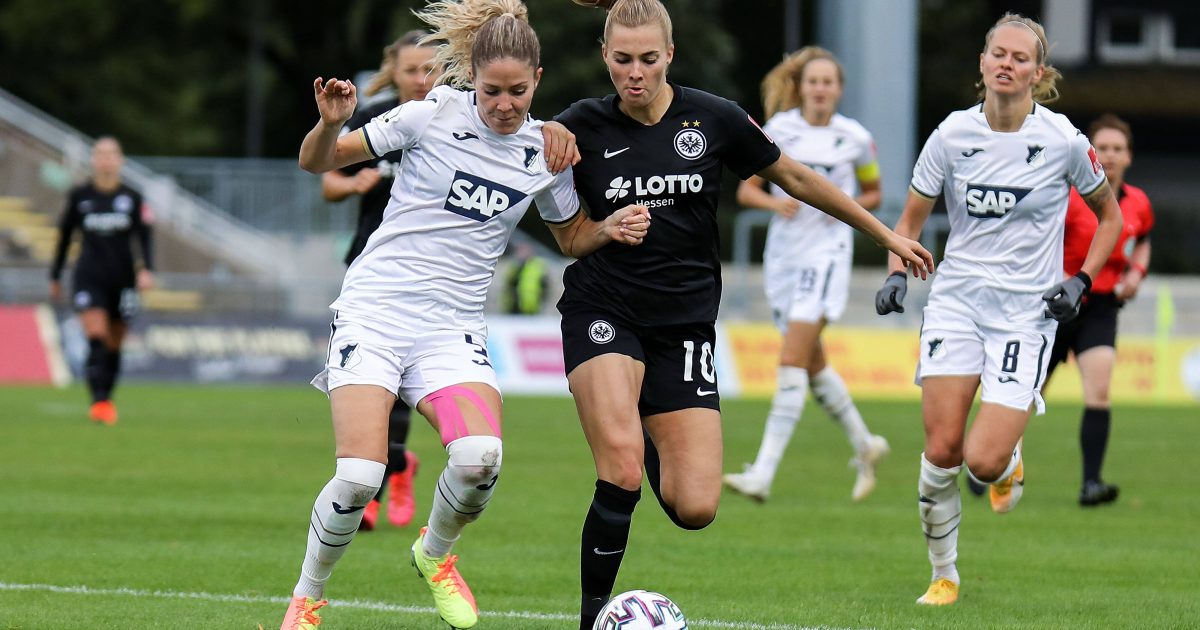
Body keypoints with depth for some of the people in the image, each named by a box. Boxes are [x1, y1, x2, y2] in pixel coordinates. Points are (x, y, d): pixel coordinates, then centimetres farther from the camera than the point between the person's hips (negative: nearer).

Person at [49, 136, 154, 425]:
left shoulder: (132, 198, 3)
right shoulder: (79, 196, 3)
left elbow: (144, 237, -2)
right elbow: (65, 236, 11)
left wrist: (146, 269, -18)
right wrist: (55, 276, 14)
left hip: (122, 279, 2)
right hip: (89, 279, -2)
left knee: (114, 346, 9)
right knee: (96, 340, -18)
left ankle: (107, 399, 24)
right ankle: (99, 401, -26)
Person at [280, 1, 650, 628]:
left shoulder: (544, 152, 3)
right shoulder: (436, 113, -6)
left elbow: (572, 236, 21)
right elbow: (318, 162, 1)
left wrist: (611, 229, 0)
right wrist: (331, 124, -21)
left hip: (452, 327, 3)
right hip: (374, 309, -3)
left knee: (481, 457, -25)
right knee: (359, 476, -20)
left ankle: (435, 553, 8)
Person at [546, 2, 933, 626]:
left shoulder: (713, 118, -1)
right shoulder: (584, 125, -2)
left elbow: (795, 178, 12)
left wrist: (885, 234, 17)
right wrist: (544, 139, -16)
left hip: (685, 323, 2)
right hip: (603, 312, -2)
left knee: (695, 509, -8)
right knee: (621, 469, -28)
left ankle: (652, 441, 27)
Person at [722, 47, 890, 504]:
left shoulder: (855, 138, -1)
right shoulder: (778, 129, 3)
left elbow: (873, 194, 13)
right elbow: (745, 191, 4)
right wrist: (775, 202, -16)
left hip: (826, 254, -4)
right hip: (783, 255, 4)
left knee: (792, 359, -16)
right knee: (813, 363, 14)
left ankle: (763, 474, -22)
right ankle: (864, 445, 36)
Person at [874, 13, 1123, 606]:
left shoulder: (1063, 141, -6)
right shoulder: (953, 134, -1)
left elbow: (1109, 213, 10)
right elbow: (911, 218, 11)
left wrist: (1081, 281, -2)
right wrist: (896, 274, -7)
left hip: (1027, 313, -2)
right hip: (957, 301, 2)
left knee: (983, 461, -14)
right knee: (942, 450, -9)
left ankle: (1010, 461, 25)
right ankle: (943, 575, 11)